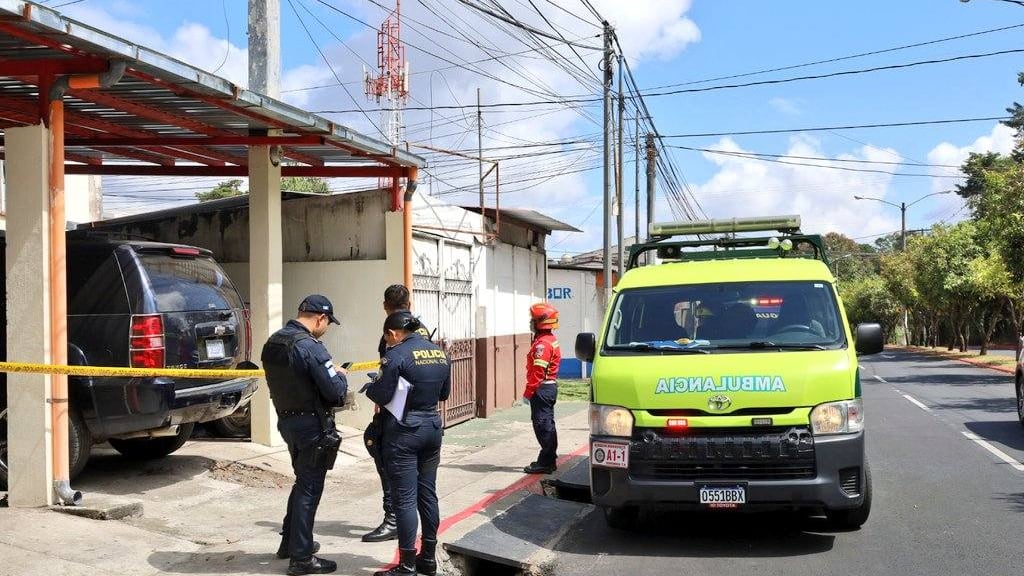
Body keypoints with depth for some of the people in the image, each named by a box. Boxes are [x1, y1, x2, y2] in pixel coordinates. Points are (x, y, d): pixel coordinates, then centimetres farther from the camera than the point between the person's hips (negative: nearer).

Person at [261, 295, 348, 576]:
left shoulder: (272, 343, 5)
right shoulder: (310, 346, -22)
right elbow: (336, 391, -22)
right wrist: (340, 375, 0)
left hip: (286, 420, 8)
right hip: (312, 424, -8)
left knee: (303, 481, 23)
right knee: (309, 488, 2)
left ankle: (289, 542, 34)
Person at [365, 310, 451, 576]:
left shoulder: (397, 355, -14)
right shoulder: (439, 353, 8)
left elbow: (381, 396, -13)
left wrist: (370, 387, 7)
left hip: (404, 431, -7)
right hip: (433, 427, 7)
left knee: (405, 498, -2)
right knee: (428, 494, 14)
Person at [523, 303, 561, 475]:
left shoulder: (542, 344, -18)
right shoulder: (551, 339, 15)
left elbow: (537, 372, -22)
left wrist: (528, 392, -18)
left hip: (542, 389, -11)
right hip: (550, 386, 11)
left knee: (542, 425, -6)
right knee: (547, 424, 16)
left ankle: (545, 462, -4)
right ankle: (549, 460, 24)